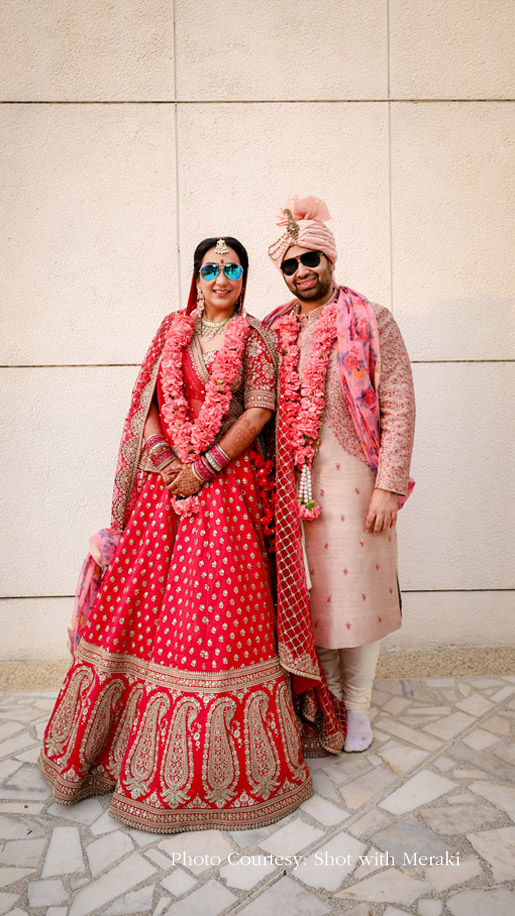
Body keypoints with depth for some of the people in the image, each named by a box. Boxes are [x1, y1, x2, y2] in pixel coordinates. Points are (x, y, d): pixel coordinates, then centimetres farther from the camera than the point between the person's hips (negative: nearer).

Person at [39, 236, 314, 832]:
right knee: (141, 595, 5)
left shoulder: (256, 339, 5)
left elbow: (258, 411, -5)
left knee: (218, 604, -3)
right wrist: (163, 458, -6)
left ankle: (218, 762, 16)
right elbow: (149, 405, 10)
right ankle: (137, 743, 27)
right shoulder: (173, 331, 14)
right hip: (164, 482, 3)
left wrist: (204, 466, -13)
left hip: (228, 484, -3)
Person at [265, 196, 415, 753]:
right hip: (292, 481, 3)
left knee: (356, 587, 4)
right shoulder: (274, 330, 12)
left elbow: (398, 406, -5)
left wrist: (389, 486, -12)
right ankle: (324, 699, 28)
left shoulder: (372, 321, 1)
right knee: (307, 588, 9)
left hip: (352, 476, -3)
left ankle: (357, 706, 24)